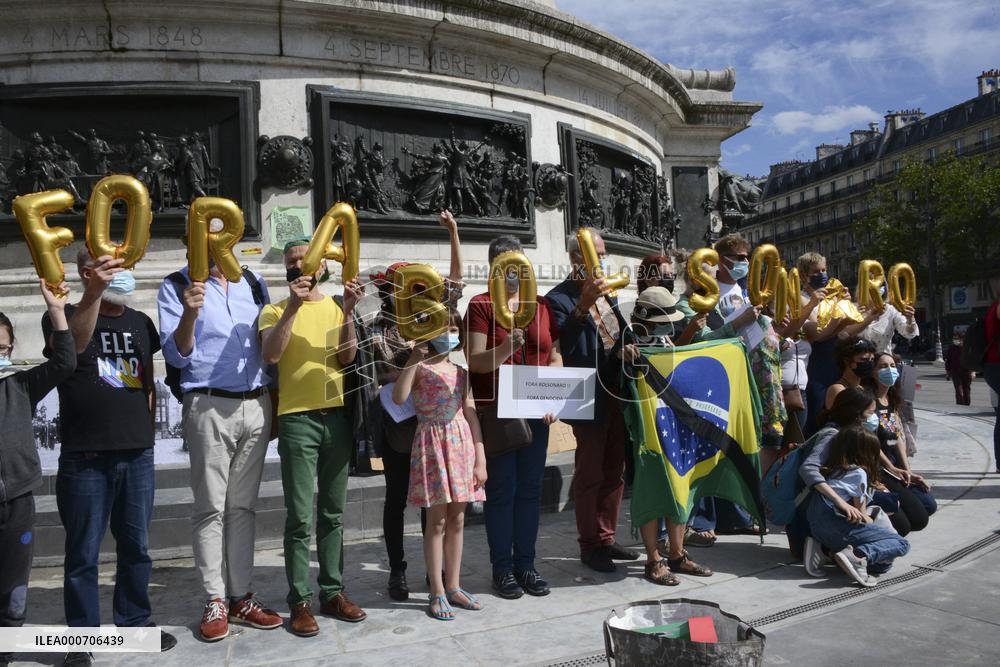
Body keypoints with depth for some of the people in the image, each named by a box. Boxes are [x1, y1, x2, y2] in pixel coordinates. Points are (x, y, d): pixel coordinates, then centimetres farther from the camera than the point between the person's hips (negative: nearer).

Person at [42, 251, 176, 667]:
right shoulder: (67, 316, -2)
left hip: (138, 453, 4)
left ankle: (135, 621, 27)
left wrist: (145, 421, 8)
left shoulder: (141, 322, 12)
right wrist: (93, 293, -41)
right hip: (85, 456, -4)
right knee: (83, 551, 5)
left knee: (136, 544, 13)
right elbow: (71, 344, -26)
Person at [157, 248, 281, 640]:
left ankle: (241, 597, 13)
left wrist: (275, 406, 10)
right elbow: (177, 355, -6)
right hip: (209, 407, -3)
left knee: (243, 506, 8)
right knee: (211, 508, 0)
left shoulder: (254, 283, 11)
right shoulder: (177, 286, 0)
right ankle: (215, 602, 8)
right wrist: (190, 313, -24)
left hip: (257, 405, 4)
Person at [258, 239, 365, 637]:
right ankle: (300, 600, 4)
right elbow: (270, 354, -14)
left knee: (333, 512, 9)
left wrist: (348, 312, -14)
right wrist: (293, 306, -20)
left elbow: (347, 358, -2)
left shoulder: (336, 308, 11)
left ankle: (333, 591, 17)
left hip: (337, 415, 3)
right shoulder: (276, 311, 5)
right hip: (297, 418, -3)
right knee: (300, 516, -4)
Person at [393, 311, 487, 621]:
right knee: (437, 520, 0)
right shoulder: (419, 367, -3)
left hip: (461, 443, 5)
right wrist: (415, 358, -21)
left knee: (456, 519, 9)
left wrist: (480, 459, 5)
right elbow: (399, 397, -21)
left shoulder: (460, 372, 12)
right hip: (432, 443, -5)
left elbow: (471, 415, 9)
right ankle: (437, 592, 10)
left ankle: (453, 586, 21)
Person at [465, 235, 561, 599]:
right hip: (495, 413, -4)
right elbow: (475, 362, -10)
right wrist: (506, 347, -27)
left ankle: (526, 563, 21)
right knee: (501, 490, 2)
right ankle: (502, 568, 14)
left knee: (530, 488, 10)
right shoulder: (481, 305, -3)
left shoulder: (541, 305, 10)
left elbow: (555, 356, 12)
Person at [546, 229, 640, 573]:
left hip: (617, 393, 8)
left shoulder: (605, 293, 12)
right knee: (590, 474, 3)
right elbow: (560, 345, -27)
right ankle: (590, 545, 17)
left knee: (614, 471, 16)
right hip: (590, 397, -8)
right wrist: (582, 306, -36)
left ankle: (606, 538, 29)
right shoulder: (560, 298, -12)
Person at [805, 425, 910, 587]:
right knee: (901, 544, -3)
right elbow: (861, 513, 4)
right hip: (835, 525, -8)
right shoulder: (859, 473, -1)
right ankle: (859, 555, -25)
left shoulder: (831, 469, 19)